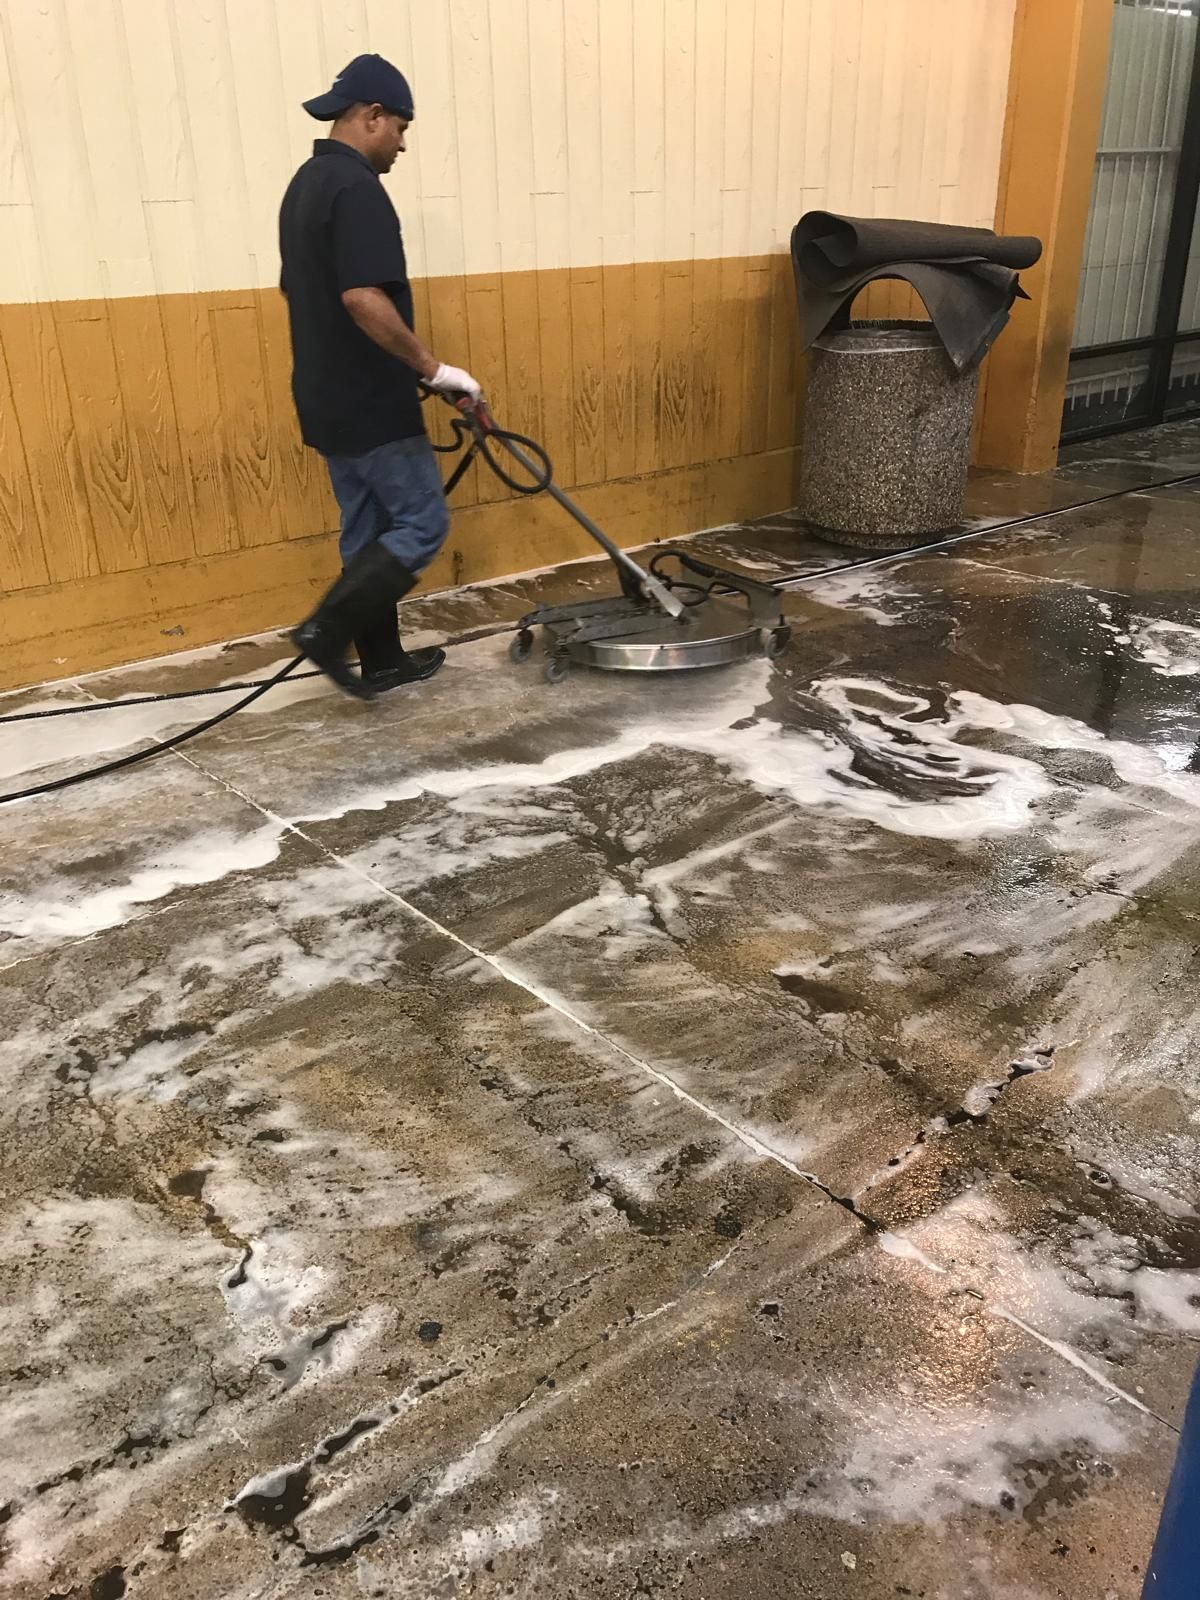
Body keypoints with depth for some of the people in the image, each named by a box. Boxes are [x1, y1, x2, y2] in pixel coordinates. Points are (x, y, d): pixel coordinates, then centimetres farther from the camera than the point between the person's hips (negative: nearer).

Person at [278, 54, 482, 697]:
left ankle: (381, 659, 19)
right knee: (422, 523, -2)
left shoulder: (305, 184, 15)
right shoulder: (355, 187, -17)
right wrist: (433, 368, -19)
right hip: (371, 405, -10)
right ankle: (328, 629, -6)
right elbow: (363, 298, -28)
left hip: (327, 400, 10)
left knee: (367, 531, 14)